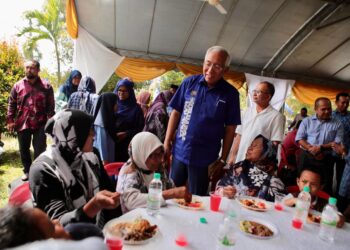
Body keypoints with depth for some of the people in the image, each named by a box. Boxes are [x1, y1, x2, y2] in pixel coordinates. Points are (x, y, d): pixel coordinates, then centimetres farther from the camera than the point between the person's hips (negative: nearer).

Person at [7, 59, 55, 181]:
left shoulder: (46, 86, 1)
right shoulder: (18, 85, 7)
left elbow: (50, 106, -1)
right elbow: (11, 104, 9)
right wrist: (10, 120, 1)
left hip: (40, 123, -3)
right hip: (22, 123, 3)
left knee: (40, 150, 1)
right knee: (24, 149, 14)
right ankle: (27, 171, 30)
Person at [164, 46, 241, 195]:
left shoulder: (230, 93, -5)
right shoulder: (189, 82, -2)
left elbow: (230, 128, -2)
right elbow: (176, 112, 3)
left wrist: (223, 159, -2)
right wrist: (167, 141, -1)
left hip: (205, 158, -1)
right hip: (179, 152, 2)